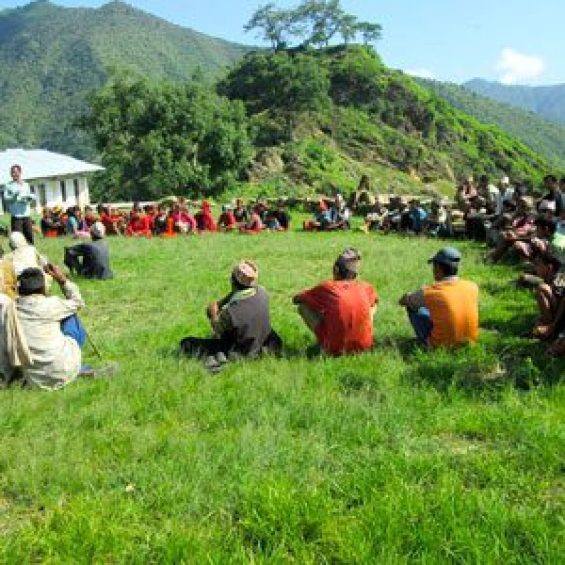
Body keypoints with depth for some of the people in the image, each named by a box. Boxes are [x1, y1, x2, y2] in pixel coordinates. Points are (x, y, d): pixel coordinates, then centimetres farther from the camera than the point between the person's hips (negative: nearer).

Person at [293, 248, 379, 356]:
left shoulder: (327, 287, -5)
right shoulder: (365, 288, 3)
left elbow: (296, 299, 10)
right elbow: (374, 301, 29)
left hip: (336, 349, -3)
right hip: (364, 346, 3)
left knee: (303, 306, 8)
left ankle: (323, 345, 10)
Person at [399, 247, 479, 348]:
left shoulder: (428, 293, -18)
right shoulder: (472, 288, -8)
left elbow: (402, 302, 3)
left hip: (441, 345, -4)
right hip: (469, 343, 4)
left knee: (412, 306, 8)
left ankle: (425, 343, 18)